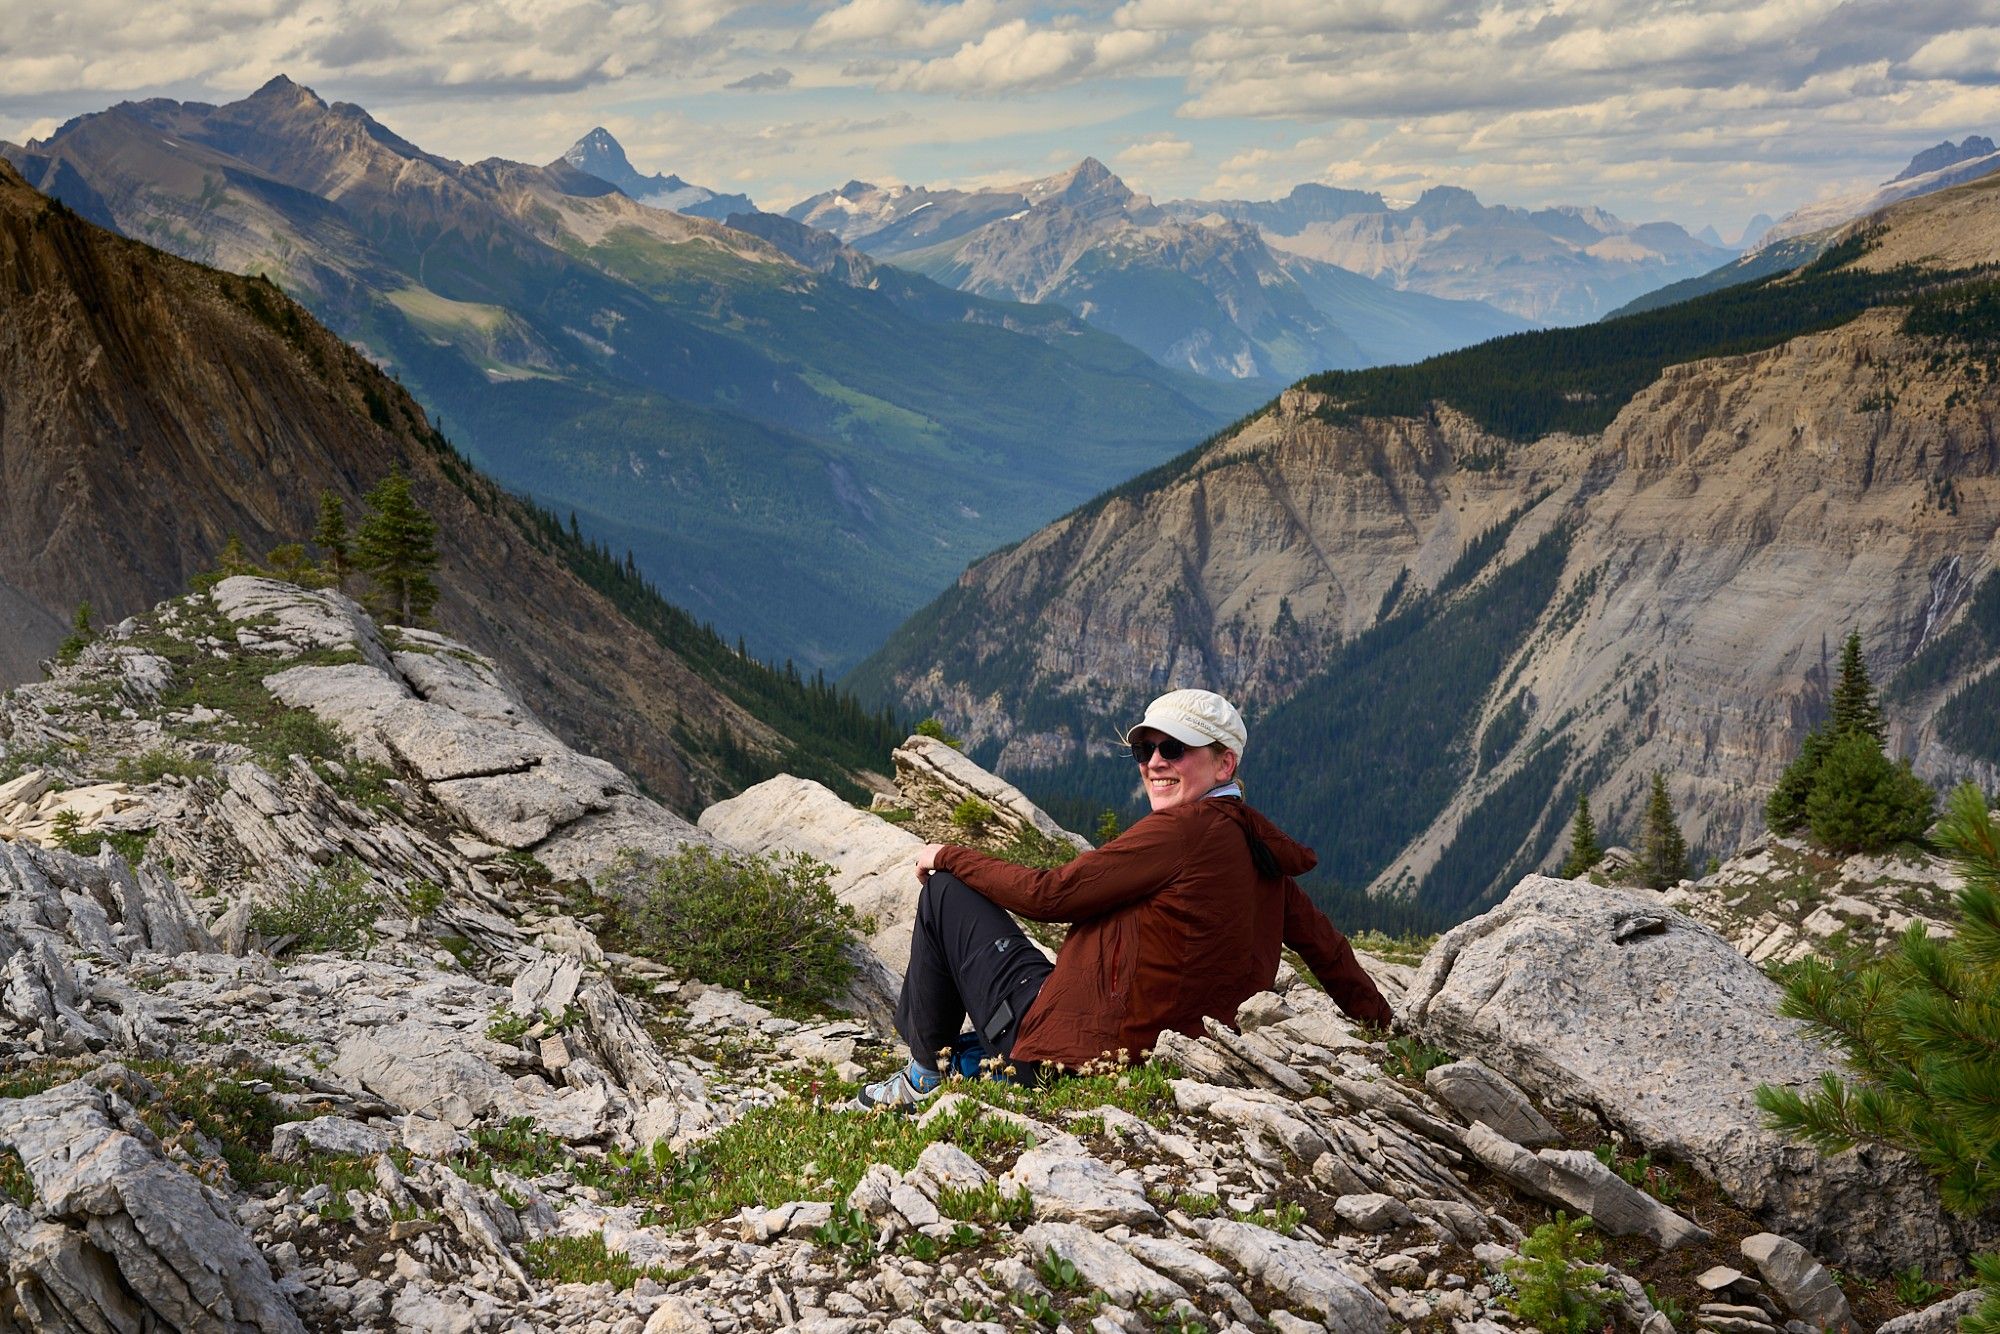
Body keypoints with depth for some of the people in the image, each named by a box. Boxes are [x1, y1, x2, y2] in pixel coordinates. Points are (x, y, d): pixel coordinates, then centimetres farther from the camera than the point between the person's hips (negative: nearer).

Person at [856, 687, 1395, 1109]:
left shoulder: (1183, 829, -18)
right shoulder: (1257, 846, 7)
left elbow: (1048, 893, -16)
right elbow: (1324, 943, 16)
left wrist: (948, 856, -2)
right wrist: (1385, 1023, 32)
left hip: (1071, 1046, -10)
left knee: (945, 892, 4)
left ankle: (926, 1076, 13)